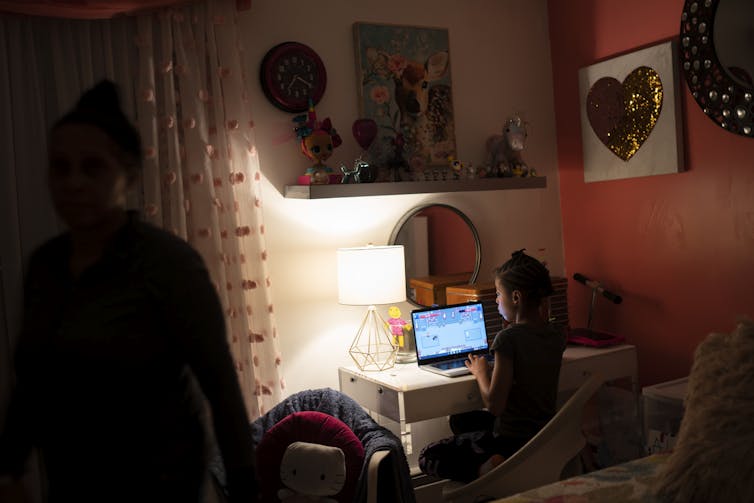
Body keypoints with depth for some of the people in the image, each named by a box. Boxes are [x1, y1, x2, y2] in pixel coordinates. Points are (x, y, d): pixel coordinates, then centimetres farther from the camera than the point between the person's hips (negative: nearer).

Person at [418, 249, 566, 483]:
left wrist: (481, 372, -6)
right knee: (459, 420, 29)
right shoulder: (557, 336, -1)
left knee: (428, 457, 7)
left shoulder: (508, 338, -24)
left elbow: (494, 405, -23)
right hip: (544, 435, 8)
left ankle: (486, 470, -12)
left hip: (512, 441, -8)